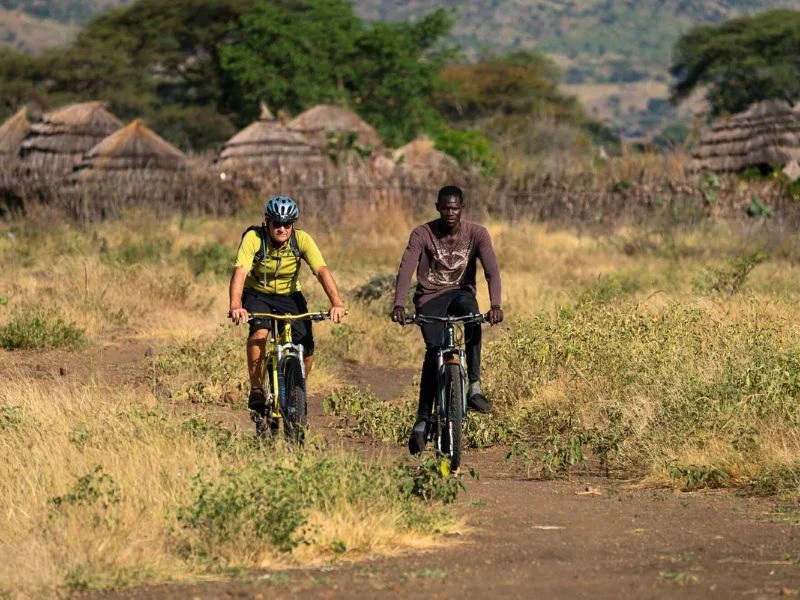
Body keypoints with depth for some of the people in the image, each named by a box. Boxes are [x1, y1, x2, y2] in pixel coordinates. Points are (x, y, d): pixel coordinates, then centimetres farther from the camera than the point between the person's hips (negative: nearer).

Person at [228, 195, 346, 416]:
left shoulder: (301, 240, -20)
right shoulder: (253, 238, -25)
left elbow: (322, 270, -31)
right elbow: (240, 272, -37)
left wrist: (337, 303, -46)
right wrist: (235, 306, -55)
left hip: (289, 296, 2)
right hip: (257, 293, -2)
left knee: (306, 351, -15)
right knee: (260, 331, -33)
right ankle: (256, 389, -19)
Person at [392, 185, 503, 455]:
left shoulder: (476, 234, -9)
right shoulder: (422, 234, -12)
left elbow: (492, 270, -20)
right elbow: (406, 270, -23)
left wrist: (495, 305, -38)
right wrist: (398, 305, -40)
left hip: (461, 293, 1)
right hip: (431, 297, -1)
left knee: (472, 314, -35)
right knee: (434, 350, -21)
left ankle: (474, 387, -34)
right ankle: (422, 420, -11)